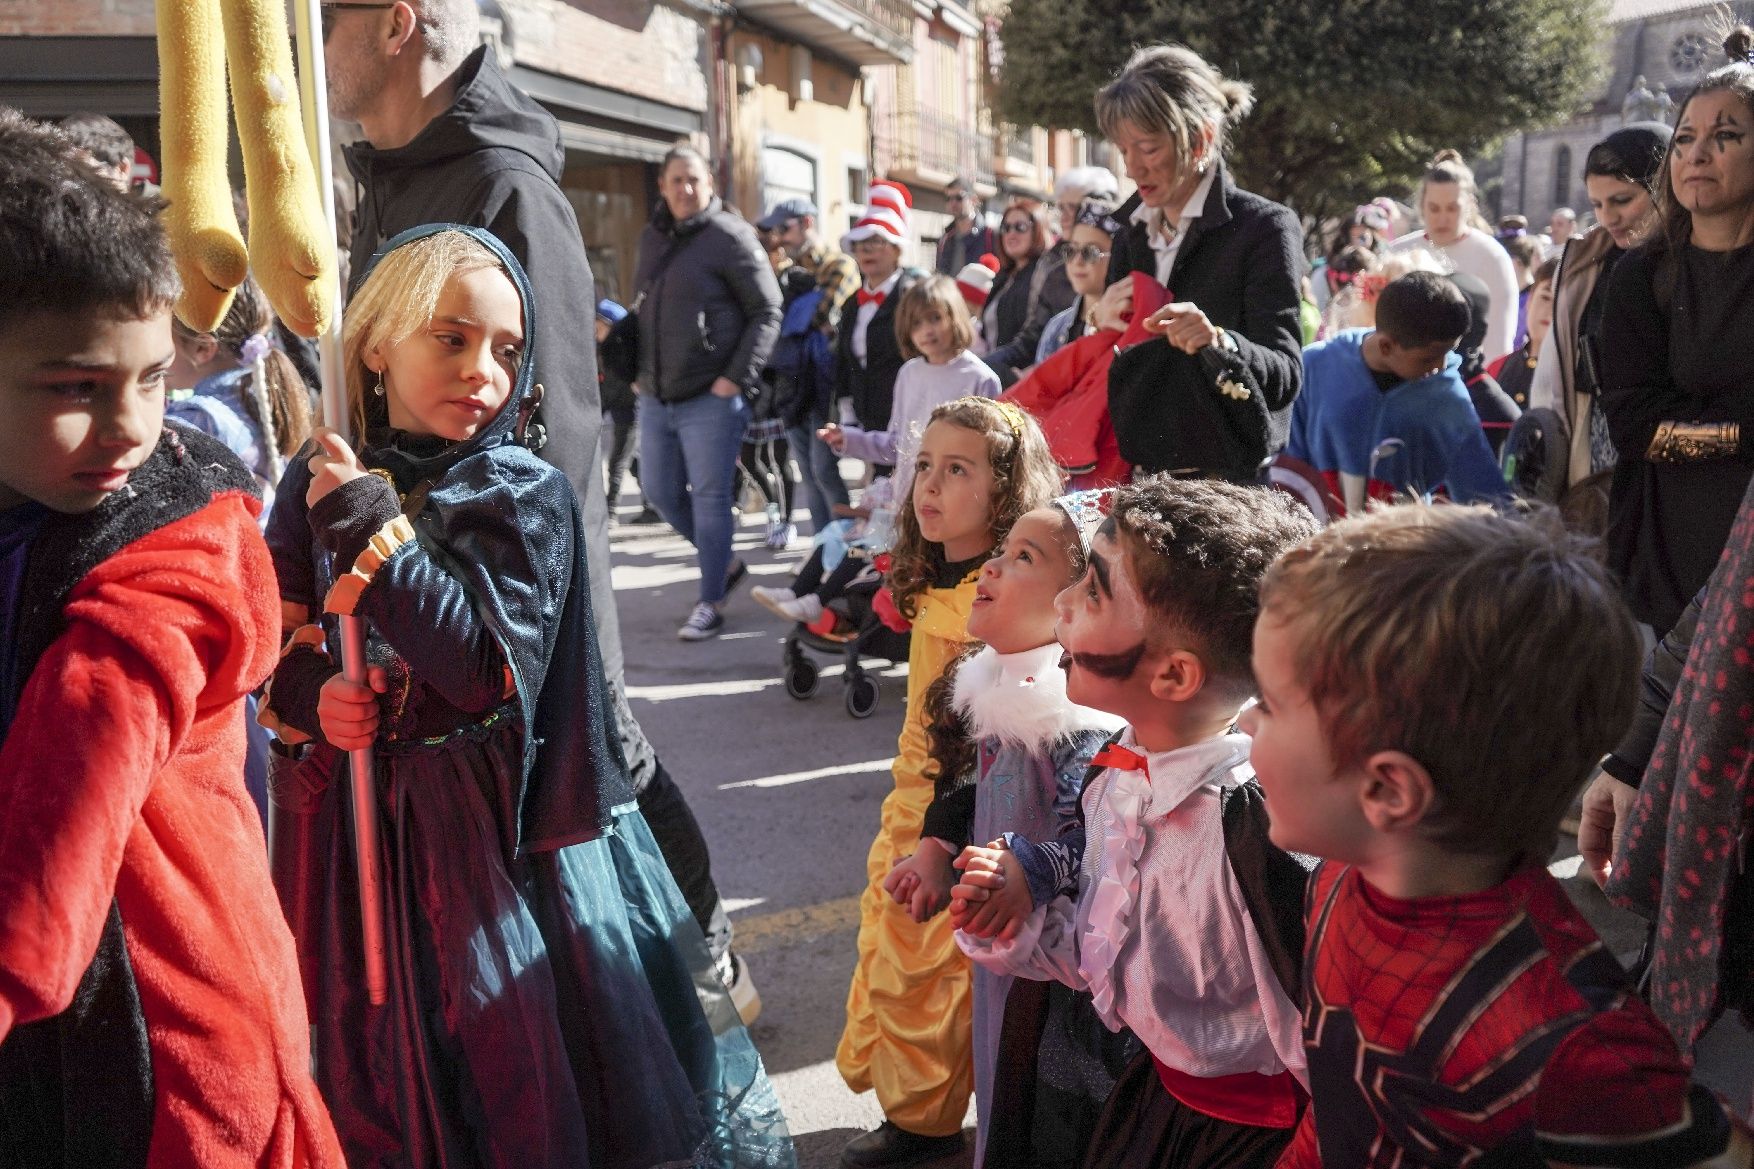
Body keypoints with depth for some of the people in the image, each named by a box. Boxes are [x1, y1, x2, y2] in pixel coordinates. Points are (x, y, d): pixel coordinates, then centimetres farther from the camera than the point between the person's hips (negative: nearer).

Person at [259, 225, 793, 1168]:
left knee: (515, 1063, 7)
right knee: (380, 1079, 19)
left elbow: (489, 667, -22)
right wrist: (312, 695, -14)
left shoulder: (525, 496, -11)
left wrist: (373, 531, -22)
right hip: (355, 820, 4)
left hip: (494, 824, -4)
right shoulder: (317, 485, 1)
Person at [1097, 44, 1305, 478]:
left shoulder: (1265, 227, -7)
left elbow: (1284, 377, -15)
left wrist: (1219, 343, -33)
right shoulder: (1133, 231, 11)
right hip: (1135, 481, 5)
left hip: (1228, 481, -5)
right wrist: (1103, 329, -1)